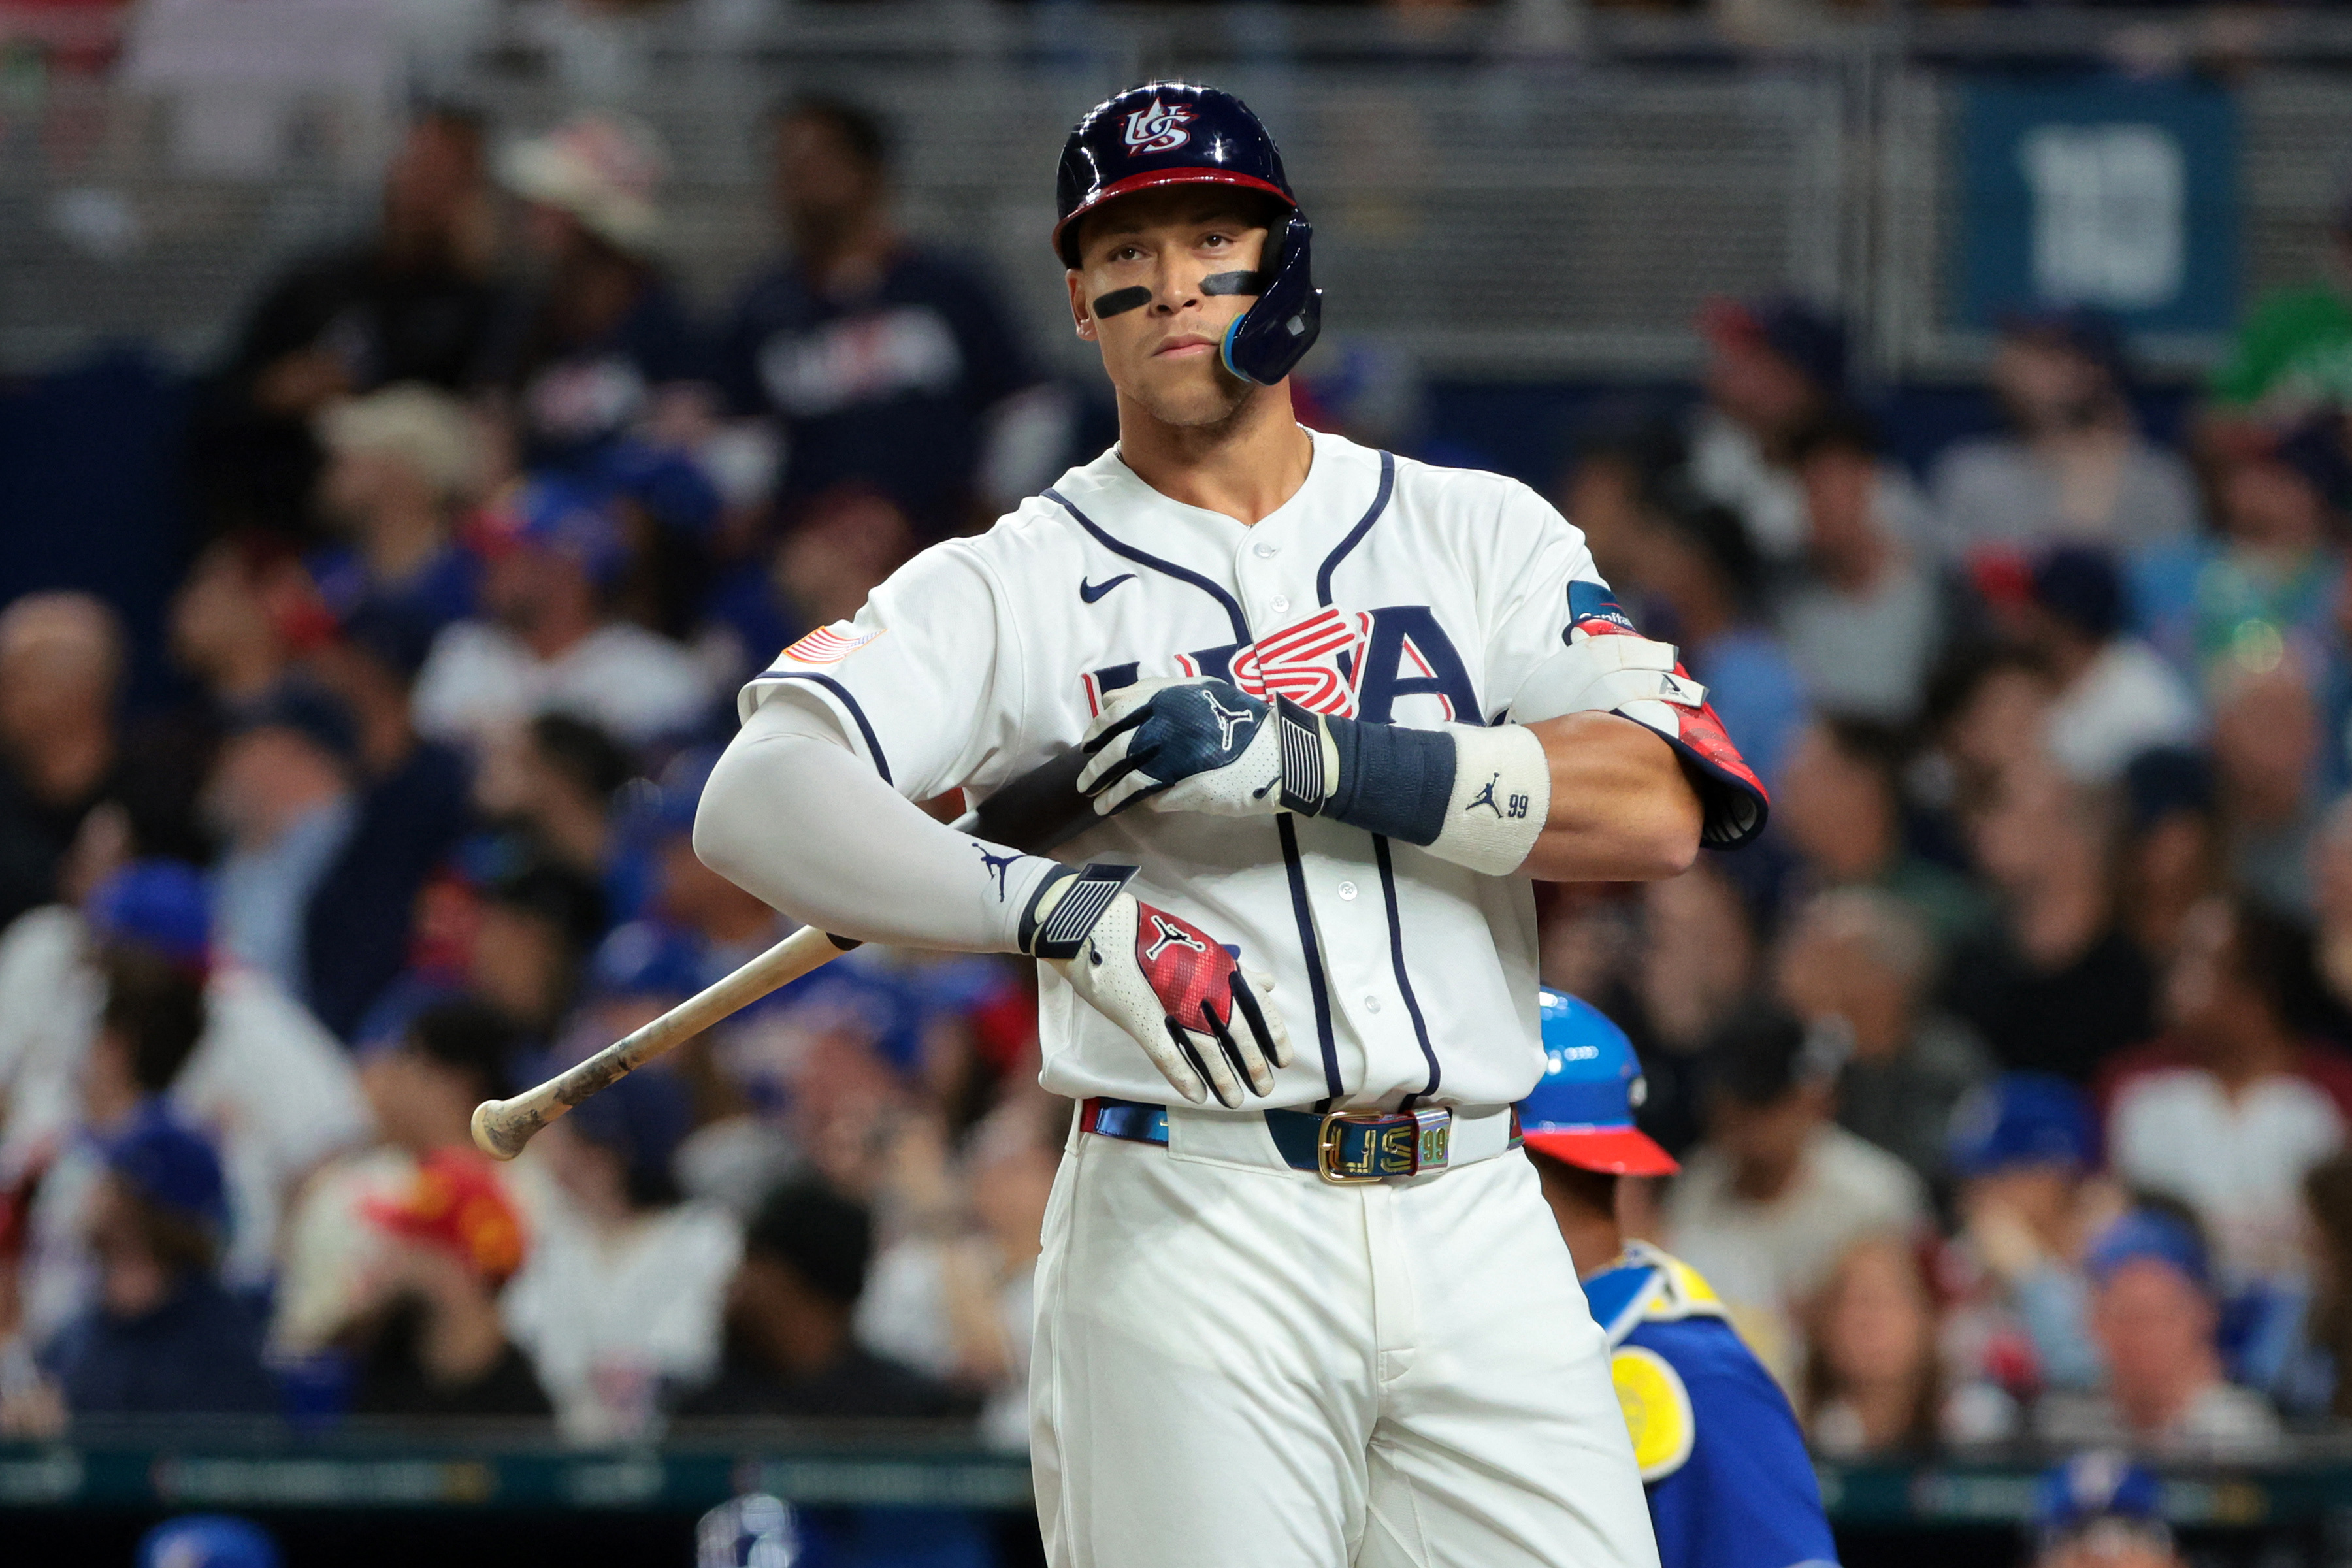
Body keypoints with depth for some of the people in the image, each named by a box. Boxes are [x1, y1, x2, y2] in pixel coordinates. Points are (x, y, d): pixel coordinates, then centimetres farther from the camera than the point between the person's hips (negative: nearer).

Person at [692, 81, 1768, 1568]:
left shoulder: (1481, 533, 11)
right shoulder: (1016, 585, 6)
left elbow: (1660, 806, -5)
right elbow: (757, 802, -9)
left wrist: (1306, 758, -15)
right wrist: (1062, 909, -23)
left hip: (1476, 1226, 2)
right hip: (1190, 1228, -2)